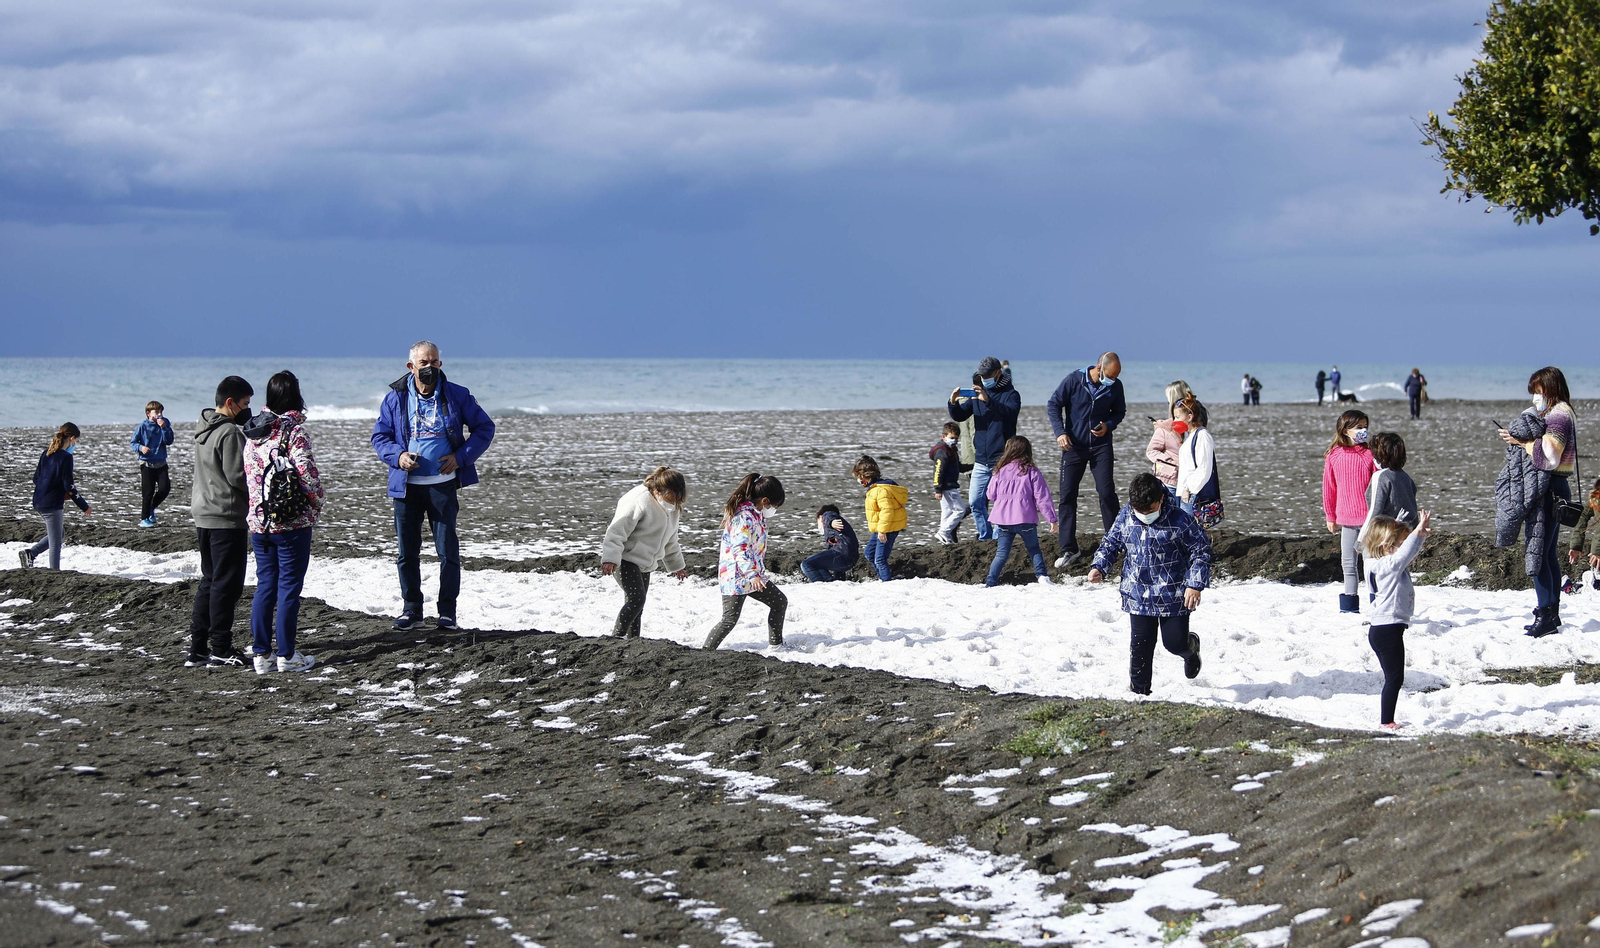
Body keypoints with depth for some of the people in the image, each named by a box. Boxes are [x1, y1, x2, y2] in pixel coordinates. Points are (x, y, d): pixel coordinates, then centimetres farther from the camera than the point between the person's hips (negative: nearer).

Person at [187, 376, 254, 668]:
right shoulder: (229, 433, -17)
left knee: (209, 581, 14)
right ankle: (220, 650, -2)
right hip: (227, 517, -9)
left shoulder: (203, 429, 12)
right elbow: (237, 476, -17)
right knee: (227, 583, -3)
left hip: (203, 514, 9)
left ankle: (197, 649, 14)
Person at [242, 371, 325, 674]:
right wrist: (317, 502, 0)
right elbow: (306, 473, -16)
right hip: (293, 522, -6)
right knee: (289, 586, 1)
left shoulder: (252, 431, 6)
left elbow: (247, 473, 9)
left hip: (258, 521, 6)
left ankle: (261, 653, 13)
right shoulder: (294, 430, -13)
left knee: (265, 585, 12)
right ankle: (286, 655, 5)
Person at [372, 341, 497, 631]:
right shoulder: (395, 398, 3)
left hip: (443, 484, -1)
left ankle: (447, 612, 9)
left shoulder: (457, 396, 1)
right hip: (406, 485, 1)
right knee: (407, 551, 6)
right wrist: (397, 455, -11)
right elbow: (379, 436, 10)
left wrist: (461, 457, -5)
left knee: (447, 550, -1)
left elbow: (484, 427, 7)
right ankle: (411, 608, 18)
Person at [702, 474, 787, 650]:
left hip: (754, 574, 10)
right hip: (735, 576, -10)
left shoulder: (756, 514, 9)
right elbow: (740, 549, -31)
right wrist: (752, 575, -38)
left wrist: (758, 573, 29)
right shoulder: (745, 517, -22)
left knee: (780, 602, 15)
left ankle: (776, 645, 28)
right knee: (729, 620, -11)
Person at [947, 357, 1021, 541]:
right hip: (981, 461, 6)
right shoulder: (977, 394, 13)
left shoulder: (1011, 394, -4)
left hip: (1002, 460, -6)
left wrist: (988, 401, -38)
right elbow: (959, 416, 8)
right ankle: (985, 538, 14)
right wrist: (953, 403, -14)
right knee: (975, 502, 4)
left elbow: (1010, 412, -25)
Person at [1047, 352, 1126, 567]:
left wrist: (1109, 425, -9)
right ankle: (1069, 548, 6)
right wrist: (1060, 432, -15)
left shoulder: (1115, 387, -3)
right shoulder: (1074, 381, -11)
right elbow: (1053, 404, -4)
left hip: (1101, 446, 1)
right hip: (1074, 445, -1)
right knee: (1067, 495, -1)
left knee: (1106, 491, -10)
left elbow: (1119, 411, 12)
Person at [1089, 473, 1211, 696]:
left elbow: (1201, 550, -7)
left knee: (1174, 642, 0)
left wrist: (1195, 585, -15)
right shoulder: (1125, 518, -3)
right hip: (1138, 596, 3)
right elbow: (1110, 544, 13)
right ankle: (1139, 690, 15)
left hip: (1173, 597, -3)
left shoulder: (1179, 521, -15)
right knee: (1141, 644, 1)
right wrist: (1099, 567, -4)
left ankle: (1191, 647, 38)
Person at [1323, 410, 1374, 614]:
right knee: (1348, 563, 10)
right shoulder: (1333, 456, 3)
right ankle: (1349, 605, 20)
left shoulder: (1369, 454, -4)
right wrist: (1330, 517, 14)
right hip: (1346, 519, 3)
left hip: (1369, 518, -3)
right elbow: (1329, 488, 11)